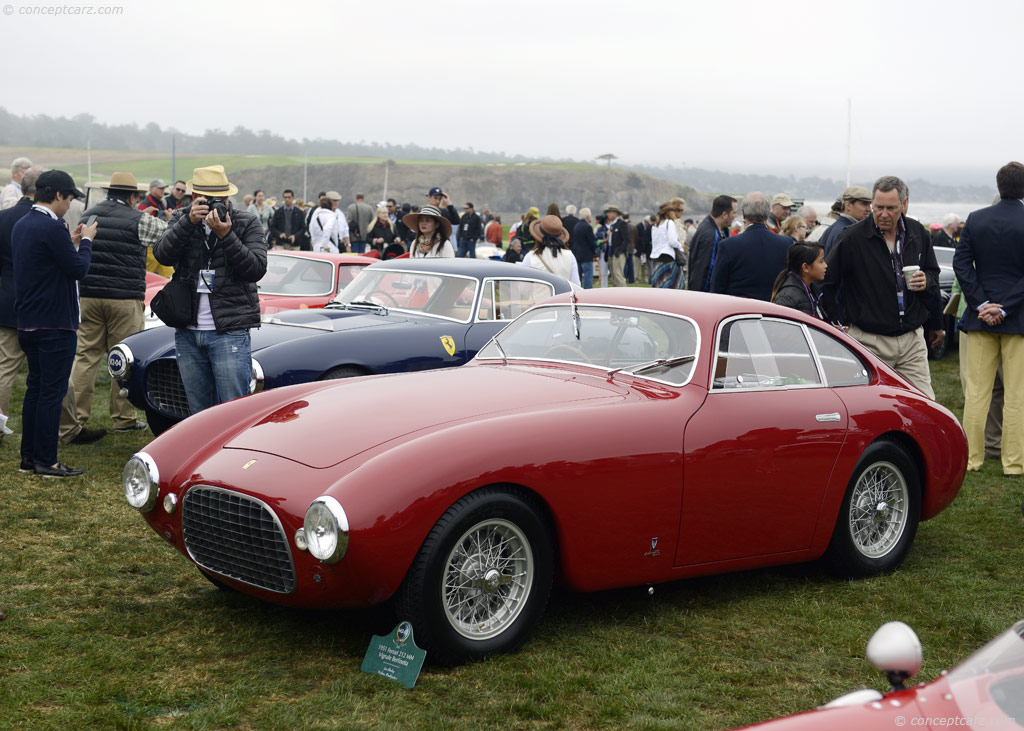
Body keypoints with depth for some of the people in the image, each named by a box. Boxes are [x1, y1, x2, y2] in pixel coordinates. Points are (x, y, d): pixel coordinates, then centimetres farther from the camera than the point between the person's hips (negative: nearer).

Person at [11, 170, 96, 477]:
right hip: (55, 325, -9)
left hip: (28, 322, 9)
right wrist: (85, 241, -1)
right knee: (52, 392, -4)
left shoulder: (21, 225, 11)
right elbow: (78, 268, -16)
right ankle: (46, 462, 0)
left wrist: (70, 242, 14)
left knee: (35, 387, 15)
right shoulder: (51, 227, -18)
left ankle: (29, 457, 20)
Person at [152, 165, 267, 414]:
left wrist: (225, 235, -19)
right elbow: (162, 255, -7)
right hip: (188, 333, 3)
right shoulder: (181, 219, 9)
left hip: (230, 333, -3)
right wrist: (189, 221, -19)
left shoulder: (247, 223, 2)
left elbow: (257, 269, -9)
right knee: (199, 414, 10)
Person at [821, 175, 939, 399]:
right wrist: (839, 323, -1)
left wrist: (926, 282, -2)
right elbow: (825, 282, 0)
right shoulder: (852, 237, -6)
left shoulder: (918, 235, 8)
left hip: (912, 340, 4)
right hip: (869, 342, -4)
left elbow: (934, 274, 22)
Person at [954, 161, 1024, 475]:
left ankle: (971, 458, 13)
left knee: (976, 391, 9)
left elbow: (961, 264, -3)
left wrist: (982, 304, -4)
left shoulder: (975, 220, 0)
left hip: (981, 318, 3)